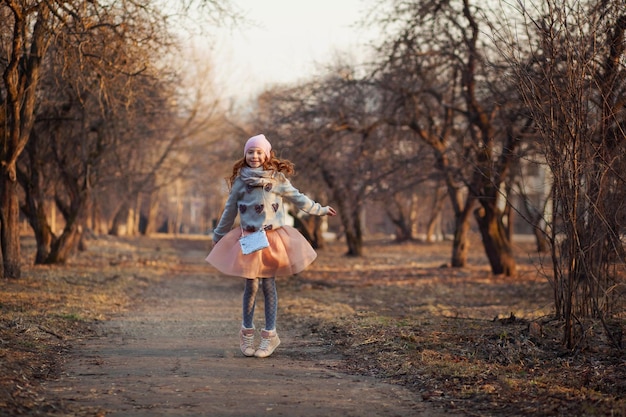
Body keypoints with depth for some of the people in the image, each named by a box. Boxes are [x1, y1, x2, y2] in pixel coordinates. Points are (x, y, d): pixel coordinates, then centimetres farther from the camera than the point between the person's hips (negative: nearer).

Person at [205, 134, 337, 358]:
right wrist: (218, 235, 19)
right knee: (251, 285, 1)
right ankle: (247, 331, 17)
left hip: (272, 238, 0)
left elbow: (297, 198, 14)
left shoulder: (277, 179, 2)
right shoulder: (240, 180, 4)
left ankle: (270, 334, 10)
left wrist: (320, 210, 20)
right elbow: (230, 210, 13)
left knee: (268, 284, 1)